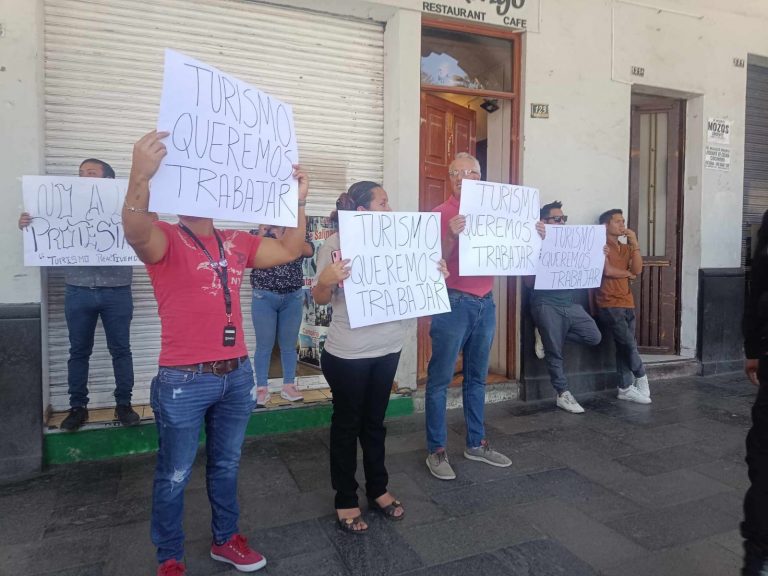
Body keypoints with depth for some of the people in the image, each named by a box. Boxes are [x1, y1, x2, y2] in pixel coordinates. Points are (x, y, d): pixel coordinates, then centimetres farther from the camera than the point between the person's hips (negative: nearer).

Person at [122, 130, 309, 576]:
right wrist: (141, 176, -48)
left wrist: (299, 200, 3)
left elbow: (290, 250, 12)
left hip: (237, 374, 6)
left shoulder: (237, 243, 9)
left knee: (226, 464, 21)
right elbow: (135, 231, -31)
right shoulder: (165, 240, -8)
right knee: (175, 475, 12)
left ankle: (226, 539, 40)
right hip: (184, 381, -5)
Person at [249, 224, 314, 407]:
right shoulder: (257, 234, 7)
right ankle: (262, 388, 12)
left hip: (293, 298, 2)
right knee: (264, 345, 2)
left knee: (289, 345, 8)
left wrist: (283, 237, -14)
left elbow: (309, 251, -11)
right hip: (264, 298, -1)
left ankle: (288, 386, 17)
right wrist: (262, 233, -11)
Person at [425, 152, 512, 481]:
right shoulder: (441, 214, -5)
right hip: (452, 303, -5)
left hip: (485, 302, 6)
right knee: (440, 379, 0)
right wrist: (451, 236, -26)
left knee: (477, 377, 14)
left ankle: (476, 444, 27)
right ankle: (436, 450, 10)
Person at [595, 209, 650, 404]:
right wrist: (627, 273, 1)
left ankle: (625, 388, 13)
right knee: (629, 344, -6)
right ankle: (641, 379, 15)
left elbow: (638, 270, 4)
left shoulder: (626, 248, 17)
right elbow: (608, 271, -17)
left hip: (627, 304, 7)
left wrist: (635, 243, -1)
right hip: (609, 305, -7)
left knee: (624, 347, 7)